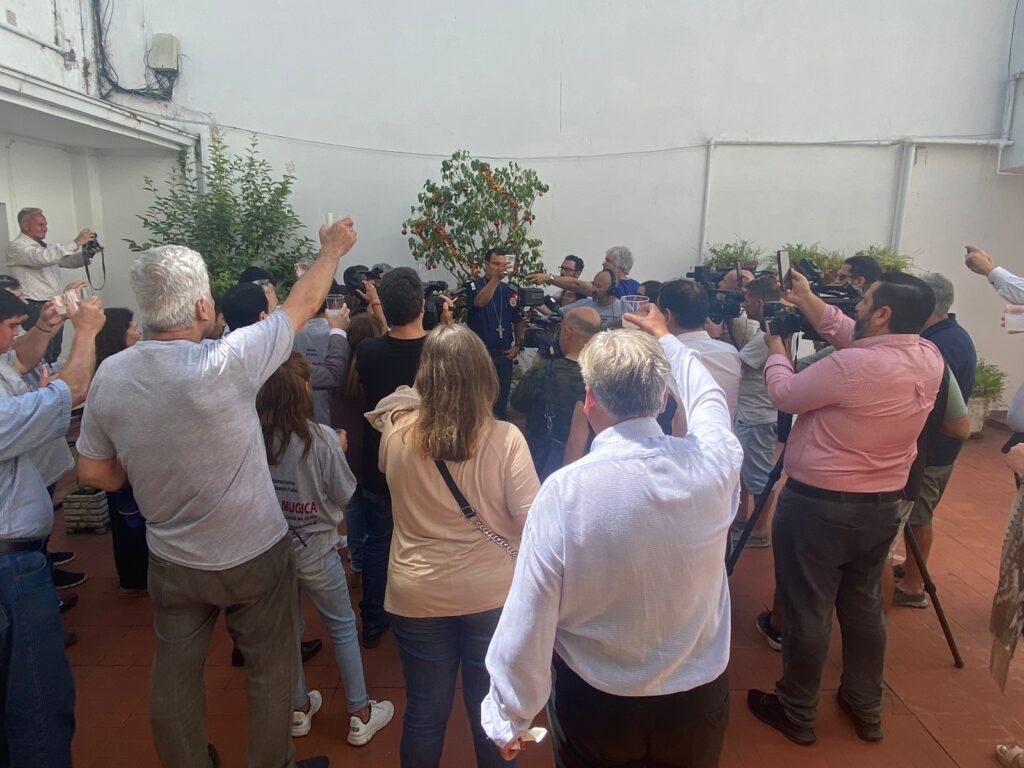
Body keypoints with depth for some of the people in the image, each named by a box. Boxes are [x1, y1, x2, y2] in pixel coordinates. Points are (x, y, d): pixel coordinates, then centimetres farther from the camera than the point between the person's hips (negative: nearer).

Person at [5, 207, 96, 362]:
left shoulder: (43, 247, 18)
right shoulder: (16, 246, -10)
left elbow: (68, 261, 18)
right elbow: (43, 258, -29)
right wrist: (76, 242, -30)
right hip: (37, 309, -9)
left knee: (54, 355, 13)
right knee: (43, 358, -9)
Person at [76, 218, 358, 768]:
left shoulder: (110, 375, -11)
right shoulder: (225, 363, -27)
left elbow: (94, 473, 0)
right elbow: (303, 303, -13)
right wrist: (332, 249, 3)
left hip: (172, 562, 5)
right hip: (255, 554, -4)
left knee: (174, 676, 22)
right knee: (270, 672, 18)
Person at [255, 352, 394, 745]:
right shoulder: (321, 437, -22)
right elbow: (345, 494, -10)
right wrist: (340, 449, 3)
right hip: (315, 550, -3)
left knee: (289, 629, 21)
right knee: (343, 628, 14)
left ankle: (299, 708, 39)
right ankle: (360, 716, 26)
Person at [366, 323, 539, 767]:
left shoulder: (396, 432, -13)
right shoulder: (505, 439, -19)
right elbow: (533, 519, -13)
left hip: (417, 595, 1)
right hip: (492, 593, -1)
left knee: (424, 710, 21)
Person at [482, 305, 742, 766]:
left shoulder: (564, 492, -27)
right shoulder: (713, 462, -18)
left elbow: (528, 623, -20)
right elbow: (707, 399, 6)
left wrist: (508, 720, -2)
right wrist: (664, 339, 23)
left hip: (594, 706, -2)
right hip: (699, 696, 3)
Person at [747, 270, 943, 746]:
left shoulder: (853, 366, -26)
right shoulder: (930, 358, -3)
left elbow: (784, 394, -11)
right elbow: (851, 335, 10)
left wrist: (776, 349, 6)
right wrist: (808, 301, 11)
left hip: (818, 505, -7)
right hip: (882, 505, 8)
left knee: (807, 611, 7)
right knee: (864, 605, 22)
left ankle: (797, 714, 24)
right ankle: (866, 709, 38)